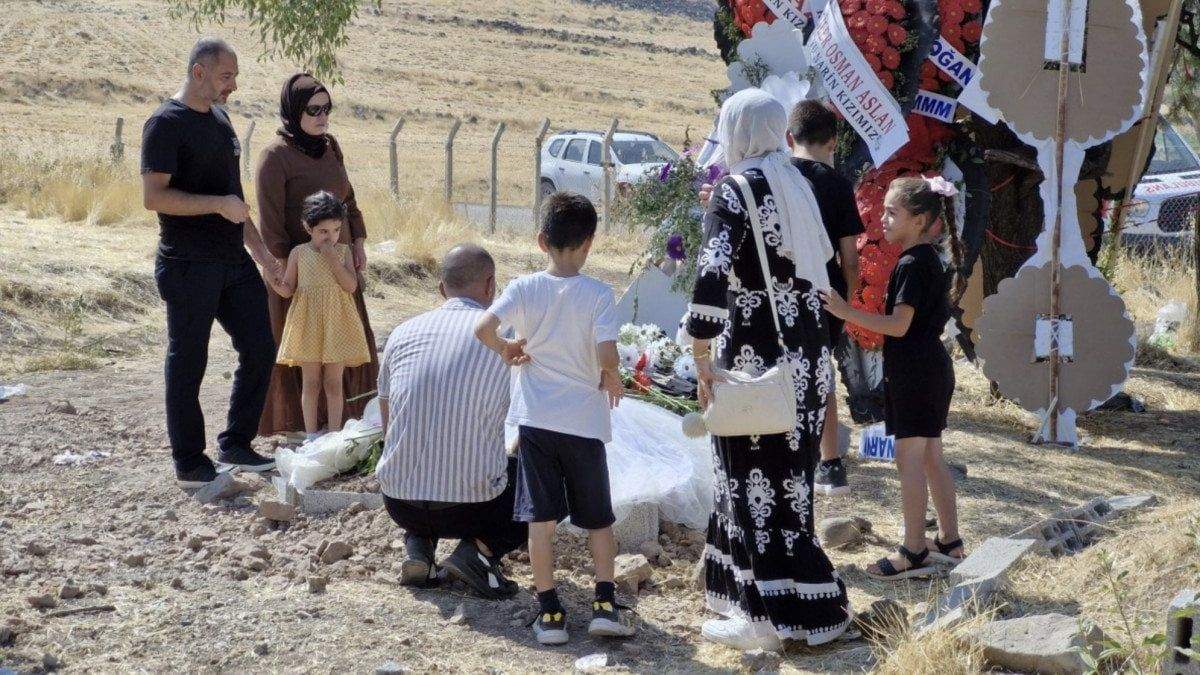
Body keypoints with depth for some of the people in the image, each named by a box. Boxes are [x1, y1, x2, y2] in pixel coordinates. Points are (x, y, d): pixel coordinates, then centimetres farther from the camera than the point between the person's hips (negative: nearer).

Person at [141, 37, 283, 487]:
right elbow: (153, 196, -19)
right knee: (188, 363, 1)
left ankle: (236, 446, 21)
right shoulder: (166, 124, -11)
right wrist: (220, 204, -20)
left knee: (260, 348, 9)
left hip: (233, 261, 8)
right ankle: (189, 463, 10)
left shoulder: (219, 118, 15)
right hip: (189, 265, -8)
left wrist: (260, 250, 19)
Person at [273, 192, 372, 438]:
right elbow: (287, 289, 4)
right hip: (308, 323, -1)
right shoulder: (299, 253, 0)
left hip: (336, 324, 1)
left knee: (334, 383, 5)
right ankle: (311, 434, 11)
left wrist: (332, 258, -16)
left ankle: (334, 434, 13)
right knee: (310, 382, 4)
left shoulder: (343, 252, 2)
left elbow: (351, 286, -9)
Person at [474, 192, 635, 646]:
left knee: (541, 517, 5)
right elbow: (606, 354, -19)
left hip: (535, 419, 1)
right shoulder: (598, 294, -9)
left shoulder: (524, 289, -5)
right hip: (584, 421, -1)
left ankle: (549, 612, 4)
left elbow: (483, 329, -17)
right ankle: (605, 604, 7)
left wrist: (505, 350, 3)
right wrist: (612, 378, 3)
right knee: (598, 518, 14)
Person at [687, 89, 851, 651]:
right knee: (784, 475, 14)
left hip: (755, 358, -7)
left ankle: (769, 617, 2)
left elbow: (711, 276, -22)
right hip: (806, 352, 7)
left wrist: (701, 358, -18)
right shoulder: (796, 185, 11)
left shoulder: (734, 192, -11)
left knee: (755, 481, -1)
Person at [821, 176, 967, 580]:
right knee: (931, 457, 15)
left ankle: (914, 554, -2)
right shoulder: (932, 259, 13)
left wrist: (846, 312, -24)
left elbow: (899, 325, -23)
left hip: (913, 374, -10)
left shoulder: (912, 264, -17)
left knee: (909, 459, -5)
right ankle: (949, 541, 22)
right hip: (934, 368, 10)